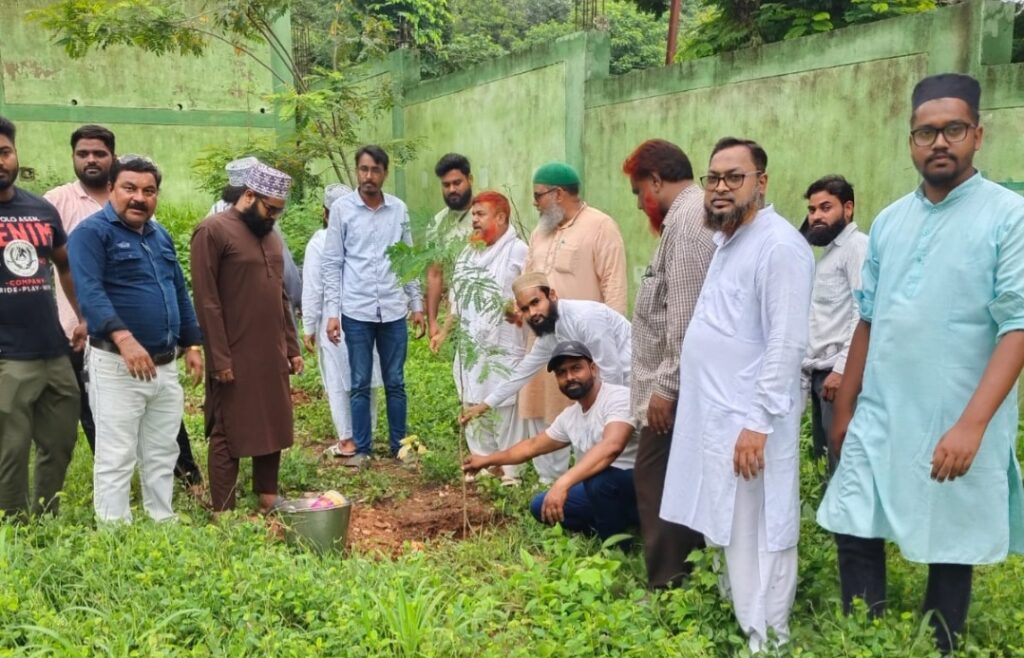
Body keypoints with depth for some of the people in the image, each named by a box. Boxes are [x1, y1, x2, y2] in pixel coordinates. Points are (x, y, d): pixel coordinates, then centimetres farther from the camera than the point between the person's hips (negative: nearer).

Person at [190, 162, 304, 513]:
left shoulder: (269, 236, 14)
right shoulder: (213, 231, -11)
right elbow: (206, 302, -15)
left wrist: (291, 348, 14)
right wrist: (219, 358, -17)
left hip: (272, 355, 7)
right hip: (235, 358, -7)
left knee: (272, 427, 13)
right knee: (229, 434, 1)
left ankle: (268, 496, 25)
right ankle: (223, 513, 9)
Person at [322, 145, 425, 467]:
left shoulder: (399, 209, 5)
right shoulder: (341, 208, -1)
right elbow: (332, 264, -1)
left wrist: (416, 305, 8)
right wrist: (332, 312, -6)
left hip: (394, 310, 2)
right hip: (356, 311, -2)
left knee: (395, 383, 10)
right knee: (360, 384, 6)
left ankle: (399, 445, 21)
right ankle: (361, 448, 16)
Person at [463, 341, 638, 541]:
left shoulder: (619, 398, -20)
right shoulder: (569, 416, 5)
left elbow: (611, 447, -39)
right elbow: (532, 446, 21)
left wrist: (563, 483, -46)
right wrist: (487, 460, 28)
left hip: (638, 487, -8)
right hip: (602, 493, 8)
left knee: (600, 477, -36)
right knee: (541, 505, 5)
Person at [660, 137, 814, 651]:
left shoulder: (779, 246, -16)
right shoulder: (727, 240, 14)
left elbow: (785, 345, -21)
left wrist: (759, 423, -23)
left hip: (748, 421, -9)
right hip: (715, 415, 9)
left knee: (757, 536, 2)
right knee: (729, 530, 19)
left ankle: (764, 640, 15)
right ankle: (736, 617, 34)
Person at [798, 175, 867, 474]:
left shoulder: (857, 246, -6)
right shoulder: (829, 252, 21)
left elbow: (864, 313, -17)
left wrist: (842, 368, -22)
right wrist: (808, 371, 16)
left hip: (839, 372, -9)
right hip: (819, 373, 9)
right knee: (826, 457, 13)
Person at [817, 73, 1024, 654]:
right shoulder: (889, 222, 8)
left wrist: (972, 423, -22)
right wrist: (844, 407, 14)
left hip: (955, 427, -4)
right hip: (879, 418, 5)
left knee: (952, 552, 9)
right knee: (856, 535, 8)